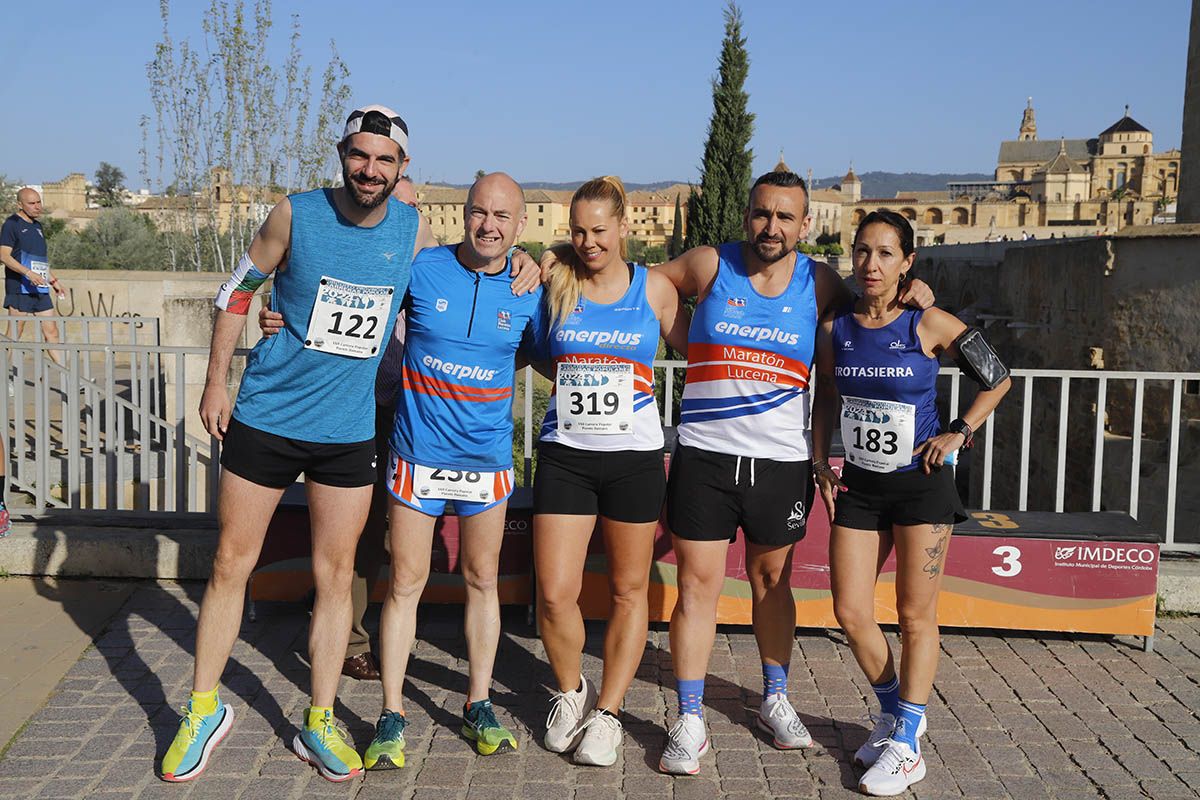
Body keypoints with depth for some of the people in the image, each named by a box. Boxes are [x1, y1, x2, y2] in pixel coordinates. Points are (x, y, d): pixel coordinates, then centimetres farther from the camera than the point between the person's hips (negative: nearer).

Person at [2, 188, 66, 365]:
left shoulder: (37, 225, 18)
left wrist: (53, 280, 24)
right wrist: (28, 273, -25)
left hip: (40, 289, 7)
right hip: (19, 289, -7)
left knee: (51, 331, 4)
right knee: (15, 333, -3)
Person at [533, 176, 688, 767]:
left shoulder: (654, 287, 3)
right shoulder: (556, 282, 3)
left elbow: (693, 347, 12)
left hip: (635, 457, 0)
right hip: (564, 453, 0)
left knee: (629, 590, 9)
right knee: (555, 595, -3)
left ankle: (608, 711, 25)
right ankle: (569, 692, 25)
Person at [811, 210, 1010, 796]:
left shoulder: (929, 324, -9)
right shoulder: (836, 329, 1)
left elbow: (998, 379, 2)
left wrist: (959, 432, -7)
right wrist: (821, 466, 4)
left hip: (921, 484, -4)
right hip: (858, 484, 4)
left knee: (916, 615, 2)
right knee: (850, 613, 3)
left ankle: (906, 746, 13)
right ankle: (893, 711, 28)